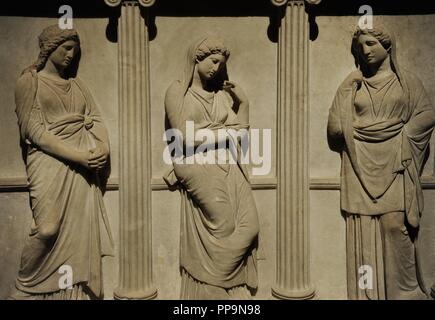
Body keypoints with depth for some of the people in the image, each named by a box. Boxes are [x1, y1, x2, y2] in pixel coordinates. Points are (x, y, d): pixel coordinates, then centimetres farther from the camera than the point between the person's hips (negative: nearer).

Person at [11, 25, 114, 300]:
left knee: (82, 232, 1)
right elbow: (34, 131, -8)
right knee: (48, 229, -14)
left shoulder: (77, 84, 19)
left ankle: (78, 292, 12)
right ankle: (27, 290, 10)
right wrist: (77, 155, -17)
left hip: (84, 167, 5)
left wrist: (102, 149, -10)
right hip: (50, 163, -5)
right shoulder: (29, 81, 3)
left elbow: (96, 120, 11)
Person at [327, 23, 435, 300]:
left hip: (394, 167, -1)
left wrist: (398, 137, -6)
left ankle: (404, 290, 3)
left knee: (395, 225, -10)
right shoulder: (352, 86, 13)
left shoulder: (407, 81, 12)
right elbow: (336, 127, 2)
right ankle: (369, 293, 4)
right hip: (362, 169, 1)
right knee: (364, 233, -2)